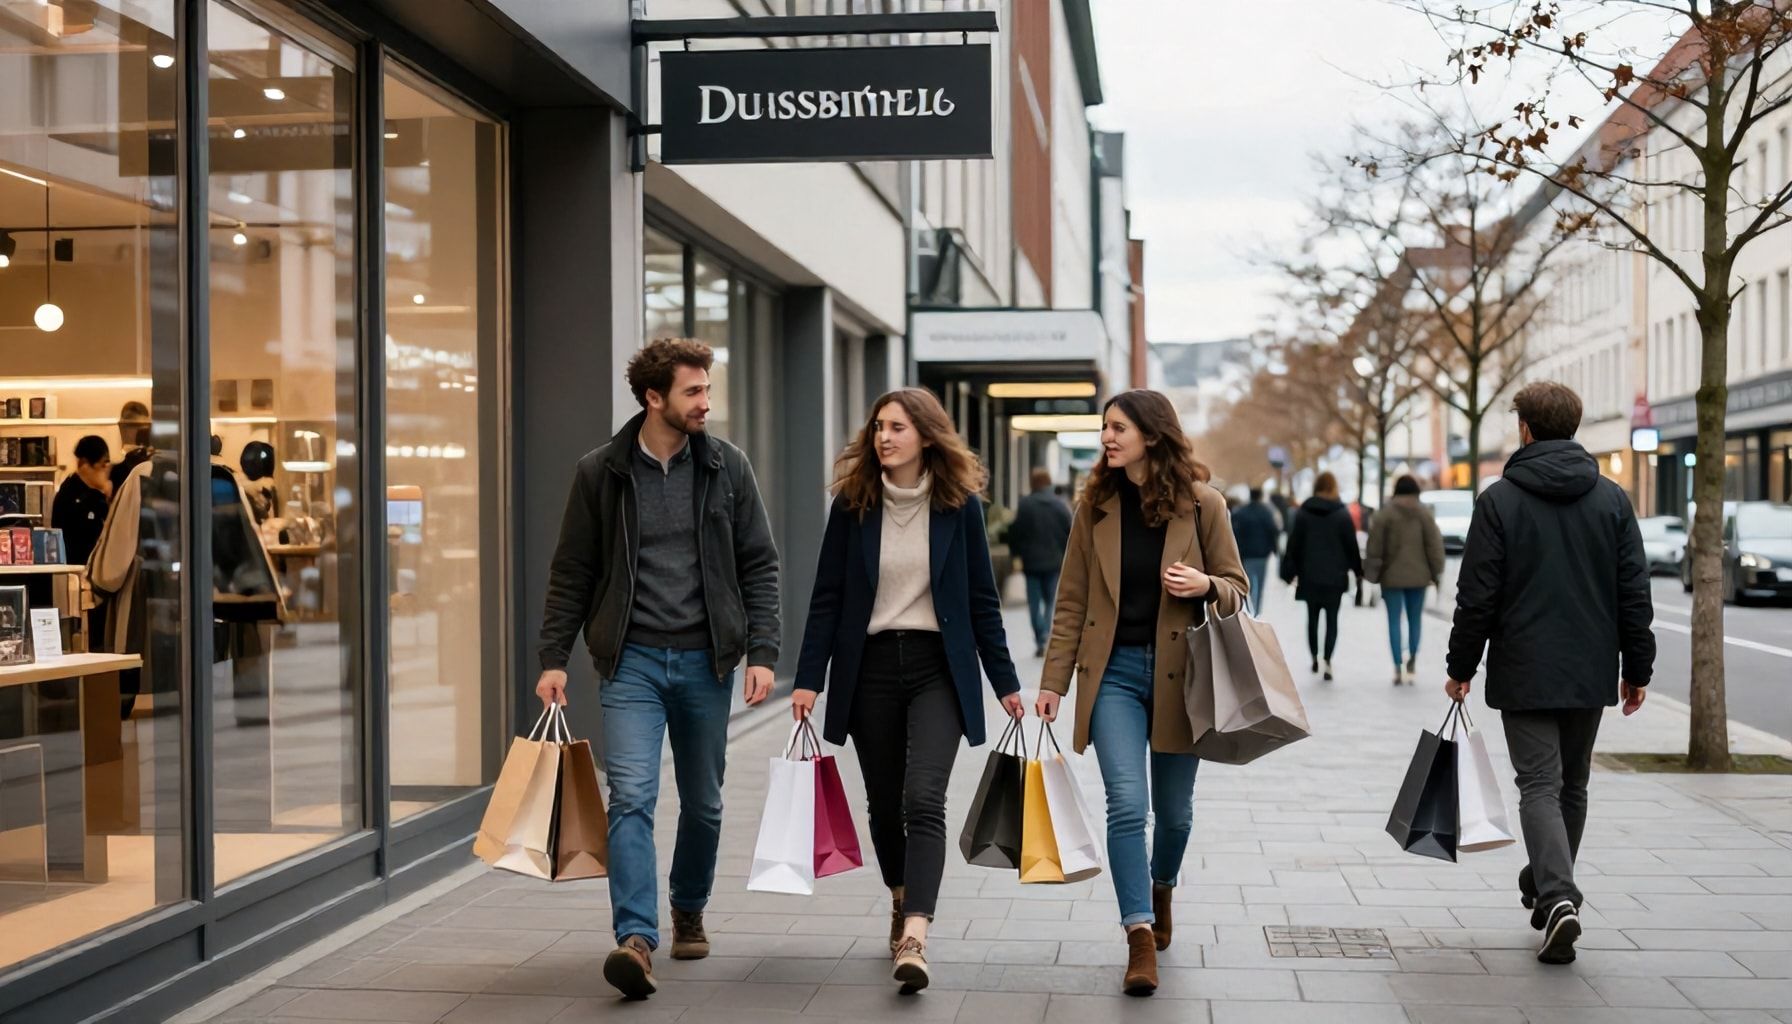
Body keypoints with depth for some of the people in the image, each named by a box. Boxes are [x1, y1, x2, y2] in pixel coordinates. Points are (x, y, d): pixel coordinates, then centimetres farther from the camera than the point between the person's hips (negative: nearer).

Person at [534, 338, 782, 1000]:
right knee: (631, 796, -14)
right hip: (631, 661, -2)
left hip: (705, 660, 2)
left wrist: (761, 652, -5)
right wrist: (553, 659, -1)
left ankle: (688, 910, 35)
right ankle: (637, 939, -17)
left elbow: (759, 566, 4)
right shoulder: (600, 473, -1)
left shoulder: (726, 468, 2)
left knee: (703, 803, 12)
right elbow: (571, 574, 4)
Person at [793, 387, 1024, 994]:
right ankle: (902, 903, 36)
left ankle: (914, 940, -23)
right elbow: (828, 596, 2)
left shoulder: (959, 504, -2)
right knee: (884, 803, 12)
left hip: (938, 667, -2)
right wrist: (808, 678, -3)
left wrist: (1005, 682, 5)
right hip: (870, 668, 2)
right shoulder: (853, 504, 0)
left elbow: (981, 598, 4)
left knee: (923, 800, -17)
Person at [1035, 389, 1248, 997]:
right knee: (1127, 803, -13)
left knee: (1174, 809, 12)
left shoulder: (1201, 504, -2)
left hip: (1177, 673, 0)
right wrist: (1053, 681, 0)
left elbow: (1236, 589, 5)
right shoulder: (1095, 506, 2)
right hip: (1114, 671, 0)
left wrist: (1206, 586, -18)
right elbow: (1071, 601, 4)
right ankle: (1140, 937, -10)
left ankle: (1161, 889, 42)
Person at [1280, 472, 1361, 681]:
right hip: (1334, 576, -1)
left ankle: (1315, 657, 14)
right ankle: (1327, 660, -12)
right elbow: (1351, 544, 0)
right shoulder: (1342, 513, -3)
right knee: (1332, 618, 1)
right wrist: (1358, 570, 11)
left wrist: (1289, 571, 5)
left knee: (1312, 617, 13)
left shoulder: (1303, 513, 0)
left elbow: (1294, 544, 0)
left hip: (1310, 576, 1)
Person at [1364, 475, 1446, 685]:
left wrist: (1371, 571, 5)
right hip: (1418, 576, 1)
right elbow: (1434, 544, 0)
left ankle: (1398, 667, -4)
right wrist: (1436, 573, 7)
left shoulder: (1386, 514, -5)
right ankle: (1412, 660, 4)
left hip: (1392, 576, -1)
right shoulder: (1424, 514, -1)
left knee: (1394, 621, 2)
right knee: (1415, 620, 11)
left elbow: (1375, 545, -4)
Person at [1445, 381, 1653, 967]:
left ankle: (1558, 898, -22)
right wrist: (1637, 669, 11)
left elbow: (1477, 595, -7)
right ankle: (1549, 887, 30)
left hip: (1525, 674, -4)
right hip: (1592, 673, 4)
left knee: (1540, 786, -4)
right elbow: (1635, 593, 4)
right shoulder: (1612, 499, 4)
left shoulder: (1500, 500, -7)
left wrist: (1462, 667, 2)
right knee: (1573, 785, 17)